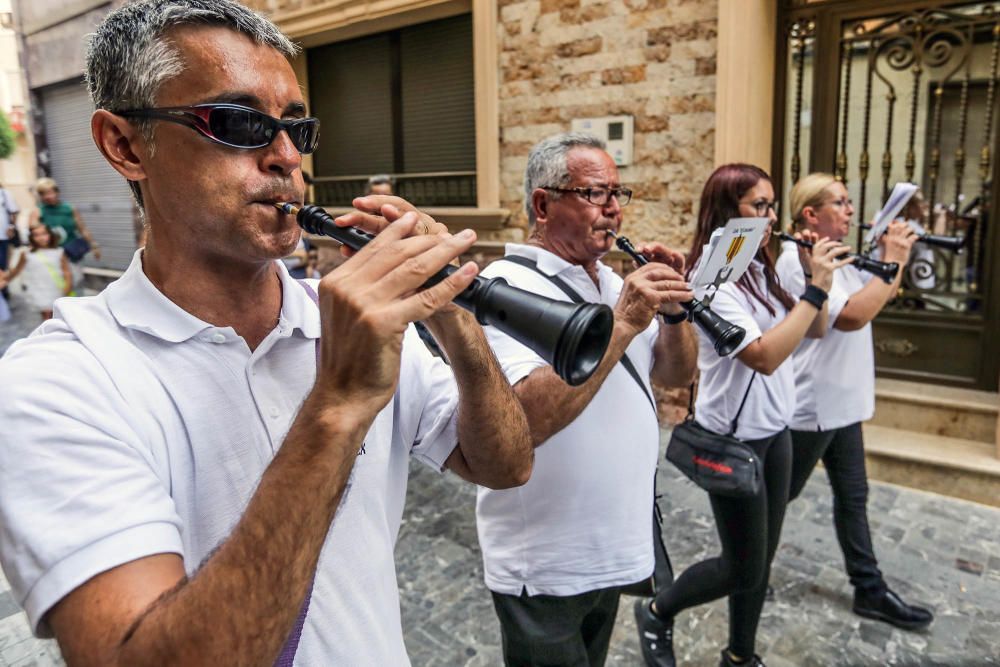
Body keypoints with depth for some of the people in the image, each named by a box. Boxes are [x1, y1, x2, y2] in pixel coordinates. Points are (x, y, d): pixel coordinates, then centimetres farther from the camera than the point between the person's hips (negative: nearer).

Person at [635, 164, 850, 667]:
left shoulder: (760, 271, 5)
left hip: (775, 431, 8)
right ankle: (656, 614, 29)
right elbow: (766, 356, -30)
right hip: (734, 439, -8)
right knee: (743, 569, 5)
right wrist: (818, 287, -25)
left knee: (762, 559, 17)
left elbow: (815, 330, 11)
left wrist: (816, 276, -3)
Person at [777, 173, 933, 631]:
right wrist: (892, 260, -19)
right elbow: (853, 316, -28)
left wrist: (899, 256, 5)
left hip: (840, 403, 9)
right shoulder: (799, 260, -20)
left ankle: (869, 591, 26)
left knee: (852, 497, 15)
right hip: (809, 406, -9)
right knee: (777, 496, 7)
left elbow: (878, 297, 20)